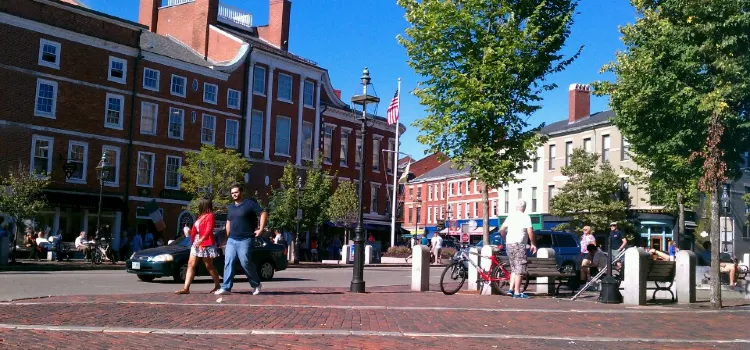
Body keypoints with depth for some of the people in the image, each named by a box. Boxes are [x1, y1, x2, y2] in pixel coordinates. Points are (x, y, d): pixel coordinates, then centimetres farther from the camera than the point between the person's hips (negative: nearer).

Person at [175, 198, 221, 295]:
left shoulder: (210, 216, -10)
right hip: (196, 244, 9)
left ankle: (217, 286, 15)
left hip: (206, 244, -9)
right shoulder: (201, 216, 18)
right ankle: (186, 288, -5)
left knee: (209, 266, 1)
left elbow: (209, 230, -22)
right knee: (191, 264, -1)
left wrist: (201, 240, -30)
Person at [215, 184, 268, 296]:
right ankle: (226, 288, -2)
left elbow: (264, 213, -7)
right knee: (228, 262, -2)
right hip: (231, 240, 6)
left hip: (245, 240, -6)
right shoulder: (230, 207, 17)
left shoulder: (250, 204, -4)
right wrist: (228, 237, 18)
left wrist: (261, 229, -11)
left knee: (245, 263, -7)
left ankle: (256, 285, 11)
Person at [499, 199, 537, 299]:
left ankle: (511, 289, 11)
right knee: (519, 270, -3)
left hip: (509, 245, 6)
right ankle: (517, 293, -4)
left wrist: (505, 240, 26)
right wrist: (533, 244, -2)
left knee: (514, 269, 17)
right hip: (519, 244, -6)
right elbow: (530, 232, -13)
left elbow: (501, 230, 12)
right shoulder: (526, 217, -4)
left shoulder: (510, 216, 12)